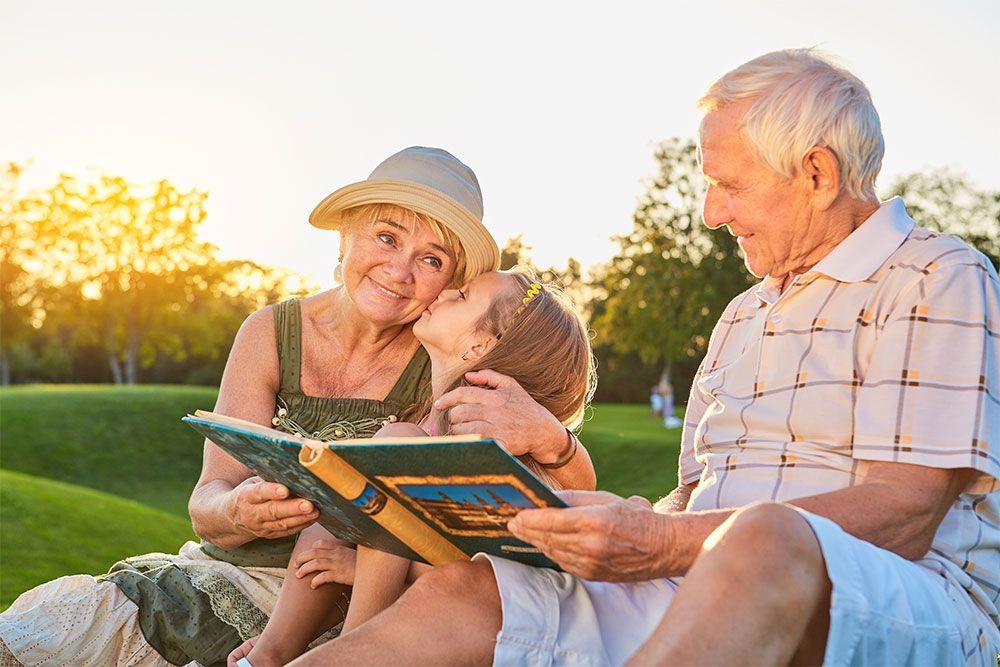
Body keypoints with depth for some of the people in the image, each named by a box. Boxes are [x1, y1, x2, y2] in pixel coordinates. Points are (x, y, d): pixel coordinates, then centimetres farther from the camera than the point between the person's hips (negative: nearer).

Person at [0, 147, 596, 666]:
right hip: (223, 573, 3)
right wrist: (239, 512, -31)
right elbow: (207, 505, -6)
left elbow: (576, 489, -13)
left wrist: (547, 440, -36)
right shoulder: (272, 334, -2)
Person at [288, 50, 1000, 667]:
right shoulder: (743, 318, 26)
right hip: (721, 594, 7)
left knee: (763, 542, -41)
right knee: (465, 593, -14)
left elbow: (907, 513, -14)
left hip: (915, 606, -7)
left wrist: (667, 545, -24)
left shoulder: (940, 281, -1)